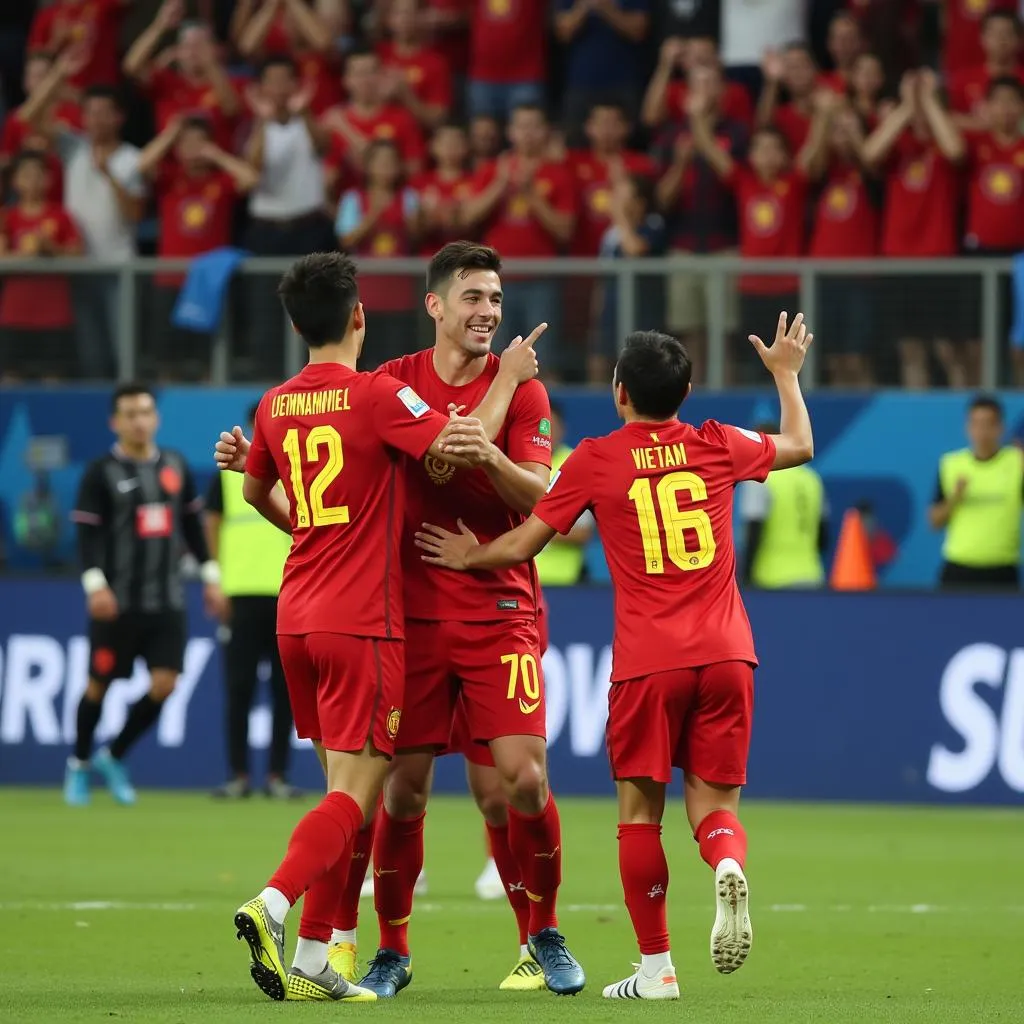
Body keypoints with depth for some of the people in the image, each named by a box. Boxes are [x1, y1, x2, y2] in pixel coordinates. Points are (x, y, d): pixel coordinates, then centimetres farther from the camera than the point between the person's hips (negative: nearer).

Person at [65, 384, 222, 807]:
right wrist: (95, 583, -25)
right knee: (99, 685, 4)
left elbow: (192, 524, 17)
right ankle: (80, 764, 25)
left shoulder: (175, 466, 8)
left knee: (164, 685, -5)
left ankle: (114, 757, 16)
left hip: (166, 600, 4)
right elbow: (87, 533, -12)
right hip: (118, 601, -4)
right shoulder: (101, 473, -7)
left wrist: (209, 574, 14)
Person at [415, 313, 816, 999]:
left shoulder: (595, 460, 0)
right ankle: (729, 866, -28)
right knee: (714, 800, 7)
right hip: (726, 653, 2)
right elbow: (800, 446, 27)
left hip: (647, 660, -2)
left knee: (640, 808, 7)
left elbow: (522, 544, 4)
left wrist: (469, 556, 24)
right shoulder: (717, 447, 7)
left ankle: (656, 967, 6)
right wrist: (786, 373, 42)